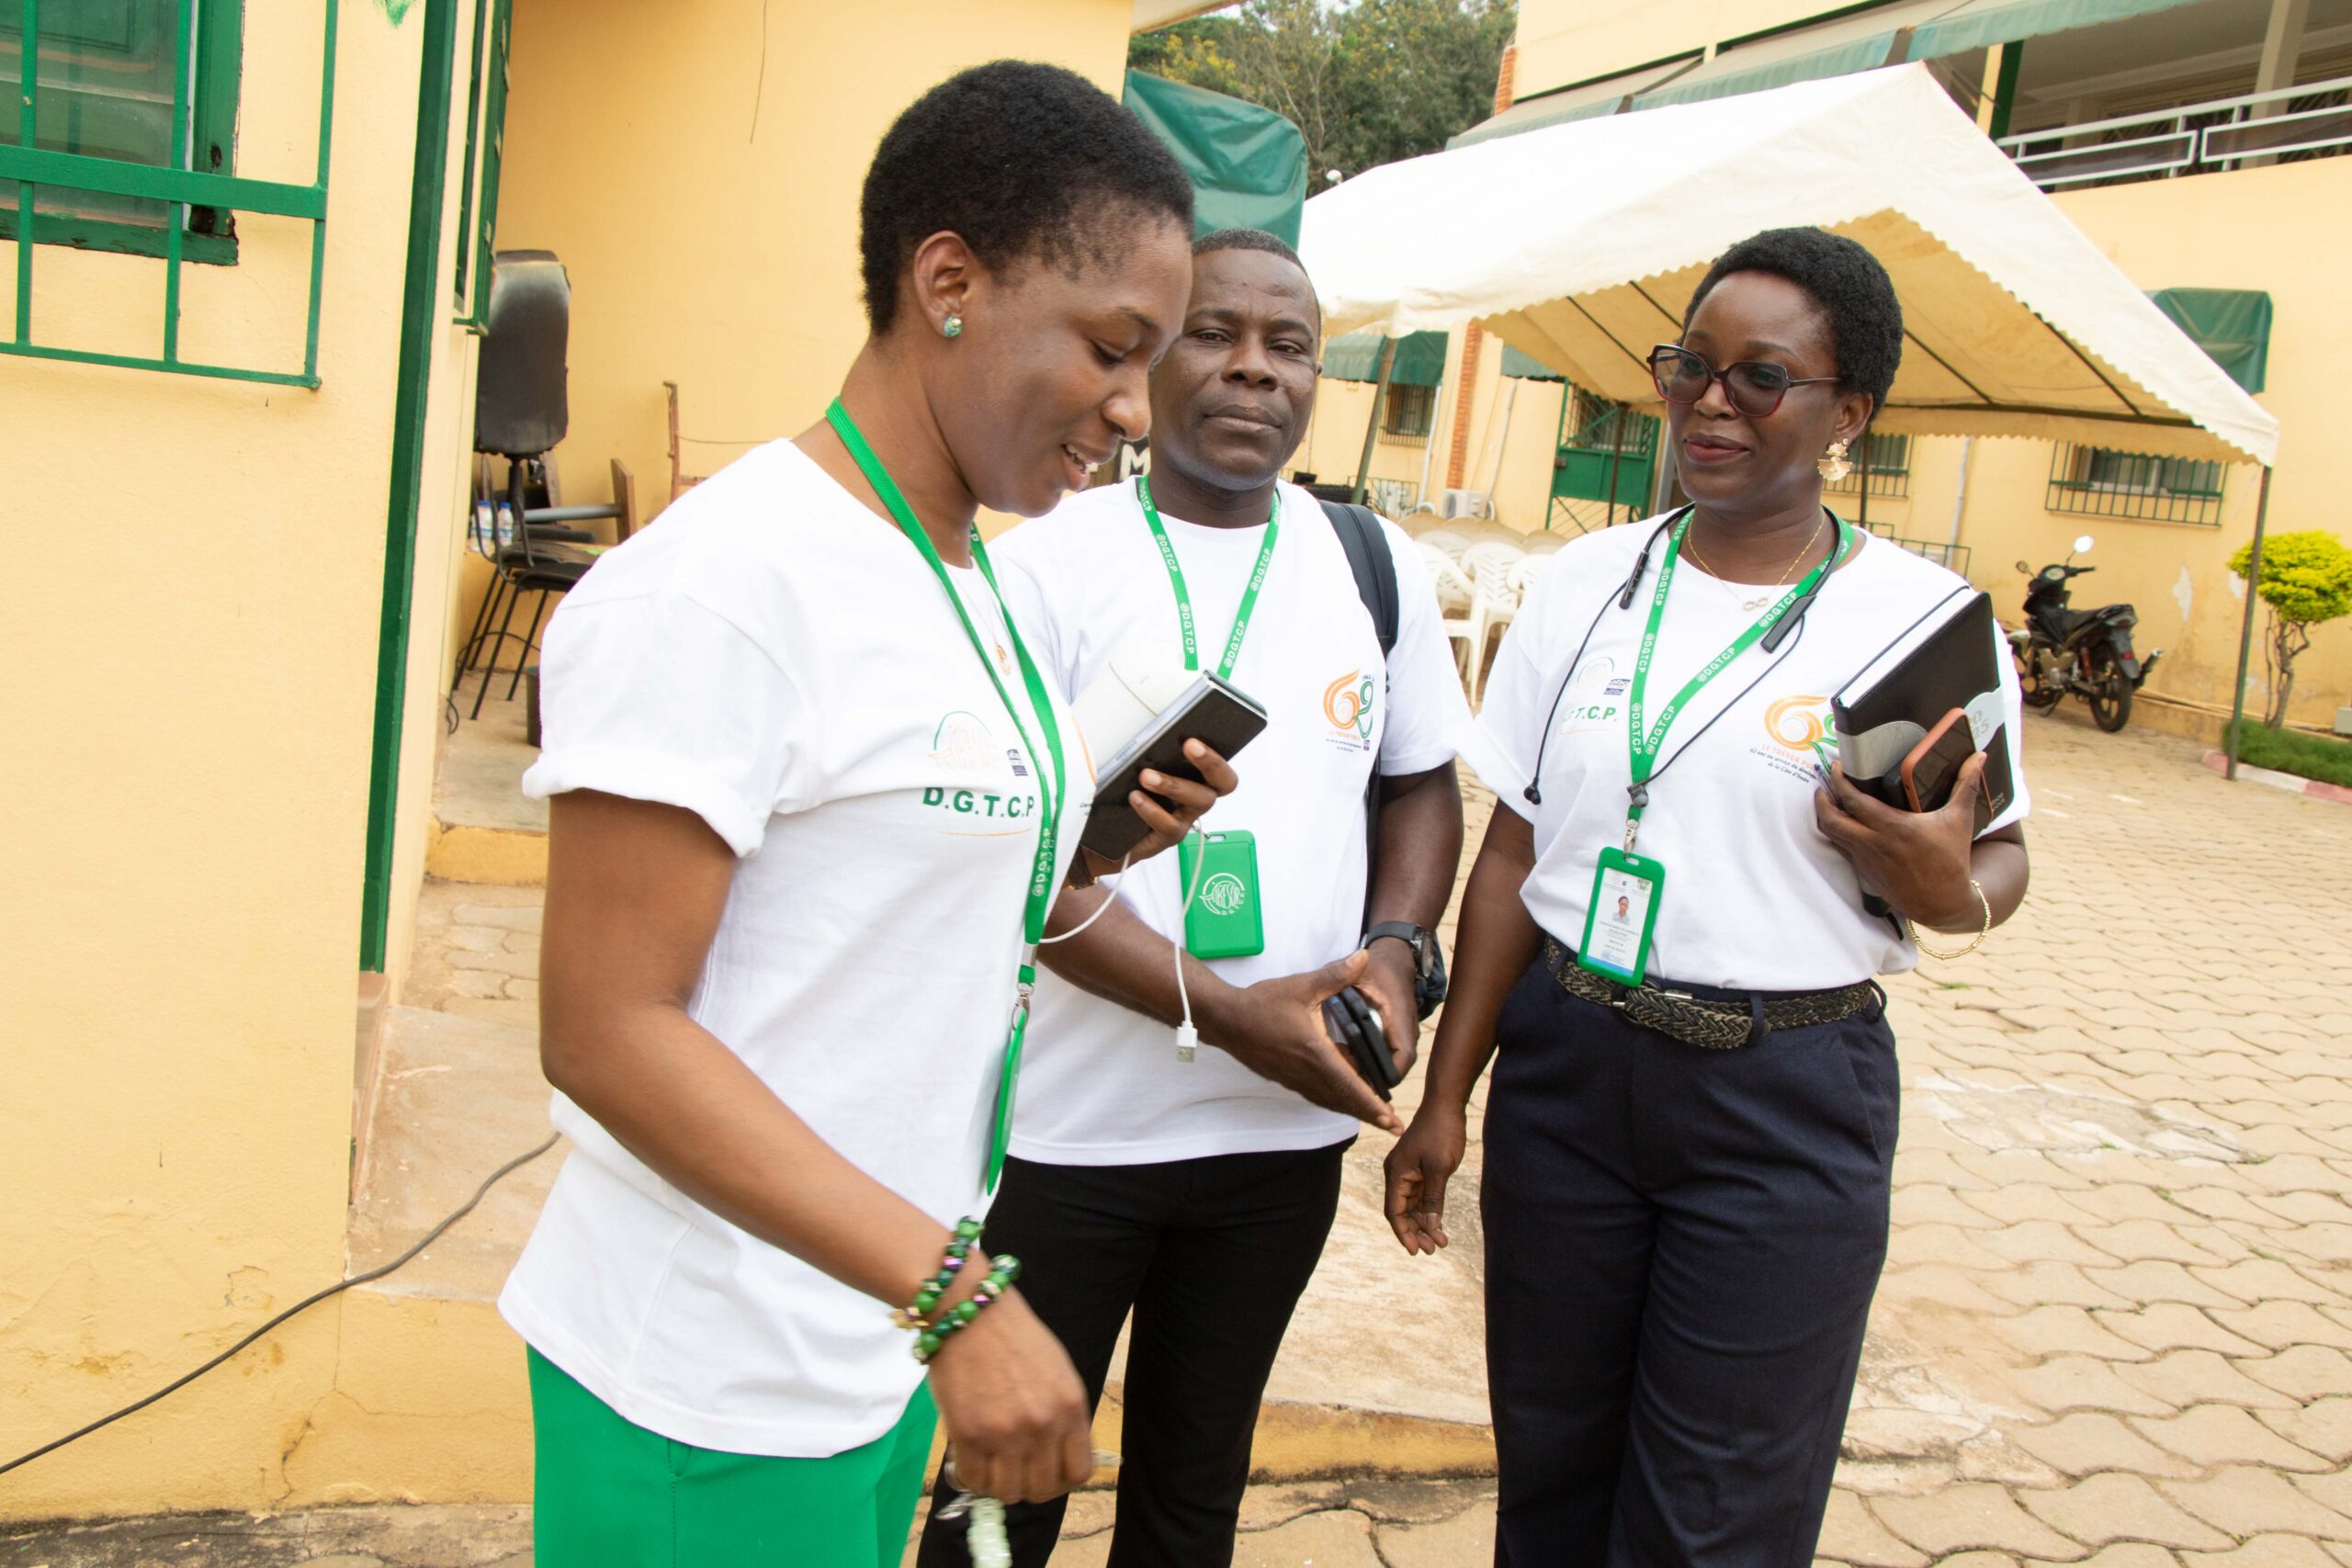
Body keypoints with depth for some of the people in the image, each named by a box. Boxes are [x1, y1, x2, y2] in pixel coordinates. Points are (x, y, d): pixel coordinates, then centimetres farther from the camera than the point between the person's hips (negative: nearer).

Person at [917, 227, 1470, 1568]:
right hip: (1067, 1126, -3)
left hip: (1287, 1129, 4)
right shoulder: (1051, 561, -9)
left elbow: (1424, 785, 14)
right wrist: (1229, 1012, -21)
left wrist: (1396, 949, -6)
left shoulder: (1378, 565, 4)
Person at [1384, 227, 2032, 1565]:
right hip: (1565, 1064, 3)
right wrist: (1448, 1096, 5)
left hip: (1787, 1103, -2)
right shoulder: (1590, 582, 3)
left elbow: (2000, 857, 4)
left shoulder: (1923, 617, -5)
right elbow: (1515, 853, 6)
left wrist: (1946, 891, -21)